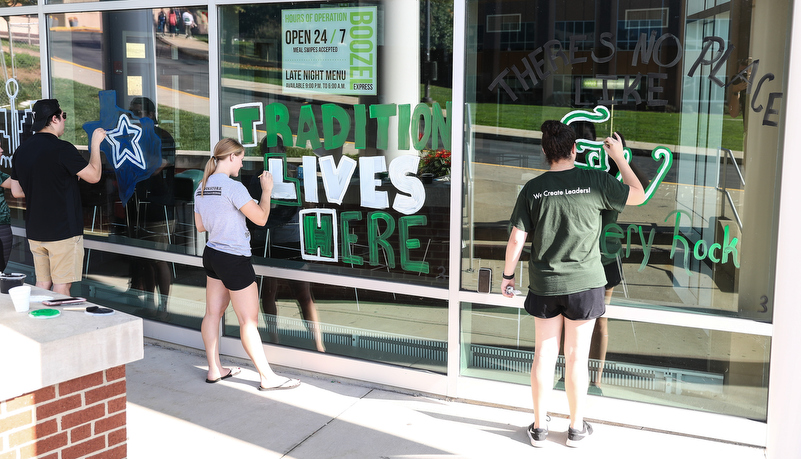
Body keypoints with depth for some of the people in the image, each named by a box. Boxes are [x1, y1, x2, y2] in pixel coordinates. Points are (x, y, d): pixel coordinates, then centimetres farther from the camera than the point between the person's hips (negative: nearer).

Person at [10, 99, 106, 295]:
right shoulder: (62, 148, -16)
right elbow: (94, 176, -9)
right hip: (63, 232, -7)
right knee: (61, 285, -1)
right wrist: (95, 143, 1)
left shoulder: (21, 150, 7)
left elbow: (16, 191, 13)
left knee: (42, 284, 15)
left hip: (35, 232, 7)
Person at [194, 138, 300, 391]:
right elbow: (261, 218, -15)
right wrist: (266, 190, -2)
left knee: (213, 313, 14)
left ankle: (214, 370, 24)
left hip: (212, 254, 9)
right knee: (249, 321, -2)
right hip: (234, 259, -9)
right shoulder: (233, 187, -19)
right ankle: (268, 377, 5)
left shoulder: (201, 188, 7)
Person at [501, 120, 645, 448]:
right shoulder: (596, 181, -9)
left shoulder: (533, 189, -5)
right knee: (577, 358, 9)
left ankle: (539, 427, 22)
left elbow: (516, 239, -4)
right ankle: (576, 428, 23)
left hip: (544, 285, 1)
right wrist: (620, 158, 15)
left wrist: (507, 276, 10)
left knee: (544, 355, 12)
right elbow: (638, 196, 6)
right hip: (584, 283, -1)